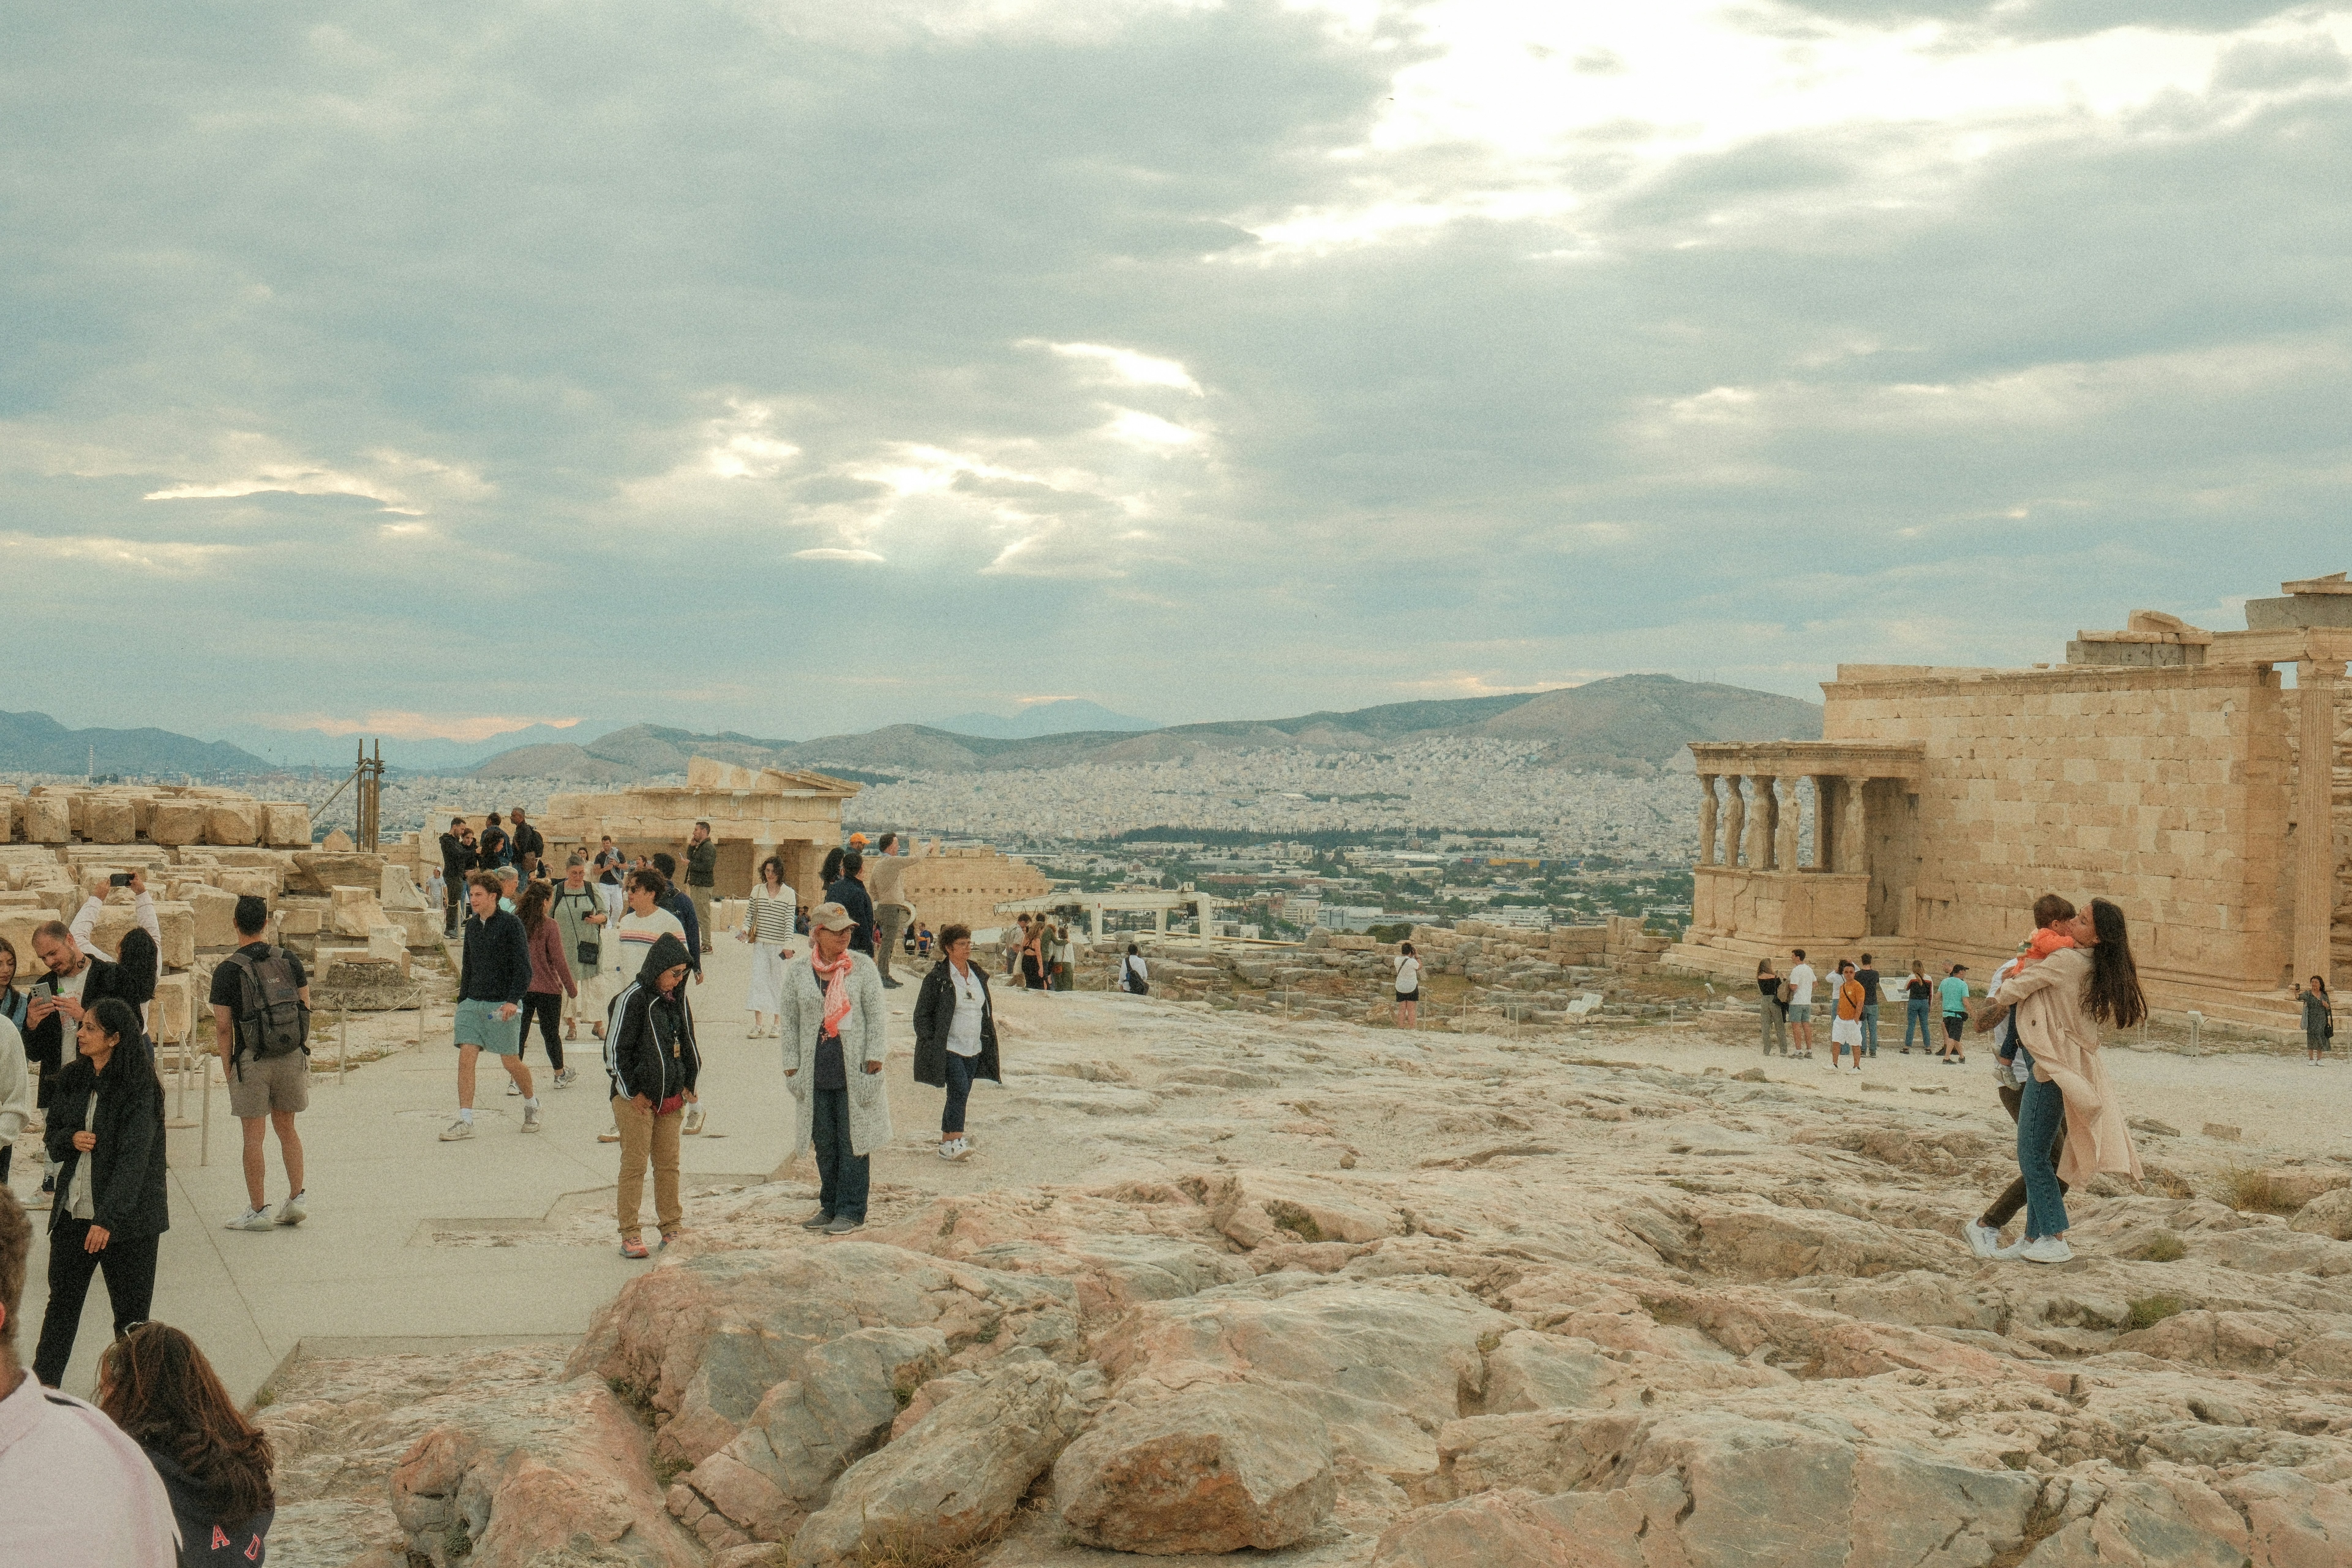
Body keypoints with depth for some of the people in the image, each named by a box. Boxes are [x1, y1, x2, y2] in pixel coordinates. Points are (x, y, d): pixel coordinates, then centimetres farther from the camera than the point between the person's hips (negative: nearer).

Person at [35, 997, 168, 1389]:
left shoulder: (141, 1089, -14)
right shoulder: (72, 1079, 6)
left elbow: (134, 1158, -20)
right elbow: (53, 1136, 16)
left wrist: (107, 1219, -26)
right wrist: (71, 1139, -9)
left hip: (127, 1217, -6)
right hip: (73, 1210, 6)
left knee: (131, 1313, 4)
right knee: (62, 1302, 12)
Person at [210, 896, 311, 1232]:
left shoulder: (227, 971, -9)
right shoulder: (290, 961, 2)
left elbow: (223, 1027, -8)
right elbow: (306, 1006, 7)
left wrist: (228, 1069, 1)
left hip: (252, 1061, -4)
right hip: (293, 1057, 4)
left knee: (255, 1136, 2)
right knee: (287, 1128, 17)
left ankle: (258, 1211, 5)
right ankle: (297, 1198, 14)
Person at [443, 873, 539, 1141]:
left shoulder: (511, 925, -8)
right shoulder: (472, 926, 11)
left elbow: (524, 967, -11)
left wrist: (513, 1000, -21)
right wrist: (462, 1000, 16)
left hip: (502, 1005, -5)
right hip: (473, 1003, 5)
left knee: (510, 1062, 4)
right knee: (466, 1058, -7)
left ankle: (531, 1104, 31)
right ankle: (465, 1122, -6)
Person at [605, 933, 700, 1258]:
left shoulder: (677, 1000, 9)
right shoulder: (633, 999, -13)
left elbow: (687, 1045, 20)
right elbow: (615, 1049, -12)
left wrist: (687, 1085, 12)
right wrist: (632, 1093, -10)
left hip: (671, 1098, 7)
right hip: (637, 1099, -7)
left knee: (669, 1164, 10)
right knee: (635, 1166, -1)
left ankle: (672, 1229, 18)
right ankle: (630, 1235, 3)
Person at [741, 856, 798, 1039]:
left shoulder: (788, 894, -1)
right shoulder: (757, 891, 6)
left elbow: (790, 921, -4)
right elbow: (750, 914, 13)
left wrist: (788, 945, -11)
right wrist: (745, 929, -6)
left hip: (779, 945, -2)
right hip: (760, 943, 2)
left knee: (778, 982, 4)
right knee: (758, 980, -6)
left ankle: (777, 1024, 14)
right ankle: (759, 1025, -6)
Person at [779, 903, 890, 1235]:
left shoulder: (862, 967, 0)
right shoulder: (798, 973, 4)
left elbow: (875, 1016, 1)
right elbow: (791, 1022, 8)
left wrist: (874, 1059, -5)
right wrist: (792, 1066, 5)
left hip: (855, 1070, -2)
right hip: (816, 1072, 2)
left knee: (853, 1141, 0)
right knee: (824, 1143, 9)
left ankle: (851, 1211, 7)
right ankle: (829, 1206, 22)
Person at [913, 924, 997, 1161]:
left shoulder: (978, 975, 12)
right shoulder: (937, 978, -8)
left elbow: (985, 1010, 21)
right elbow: (922, 1014, -6)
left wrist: (987, 1040, 16)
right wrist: (930, 1043, -13)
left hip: (974, 1049, 7)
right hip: (948, 1048, -7)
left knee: (960, 1095, 10)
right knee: (960, 1090, -18)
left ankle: (948, 1139, 19)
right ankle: (952, 1143, -18)